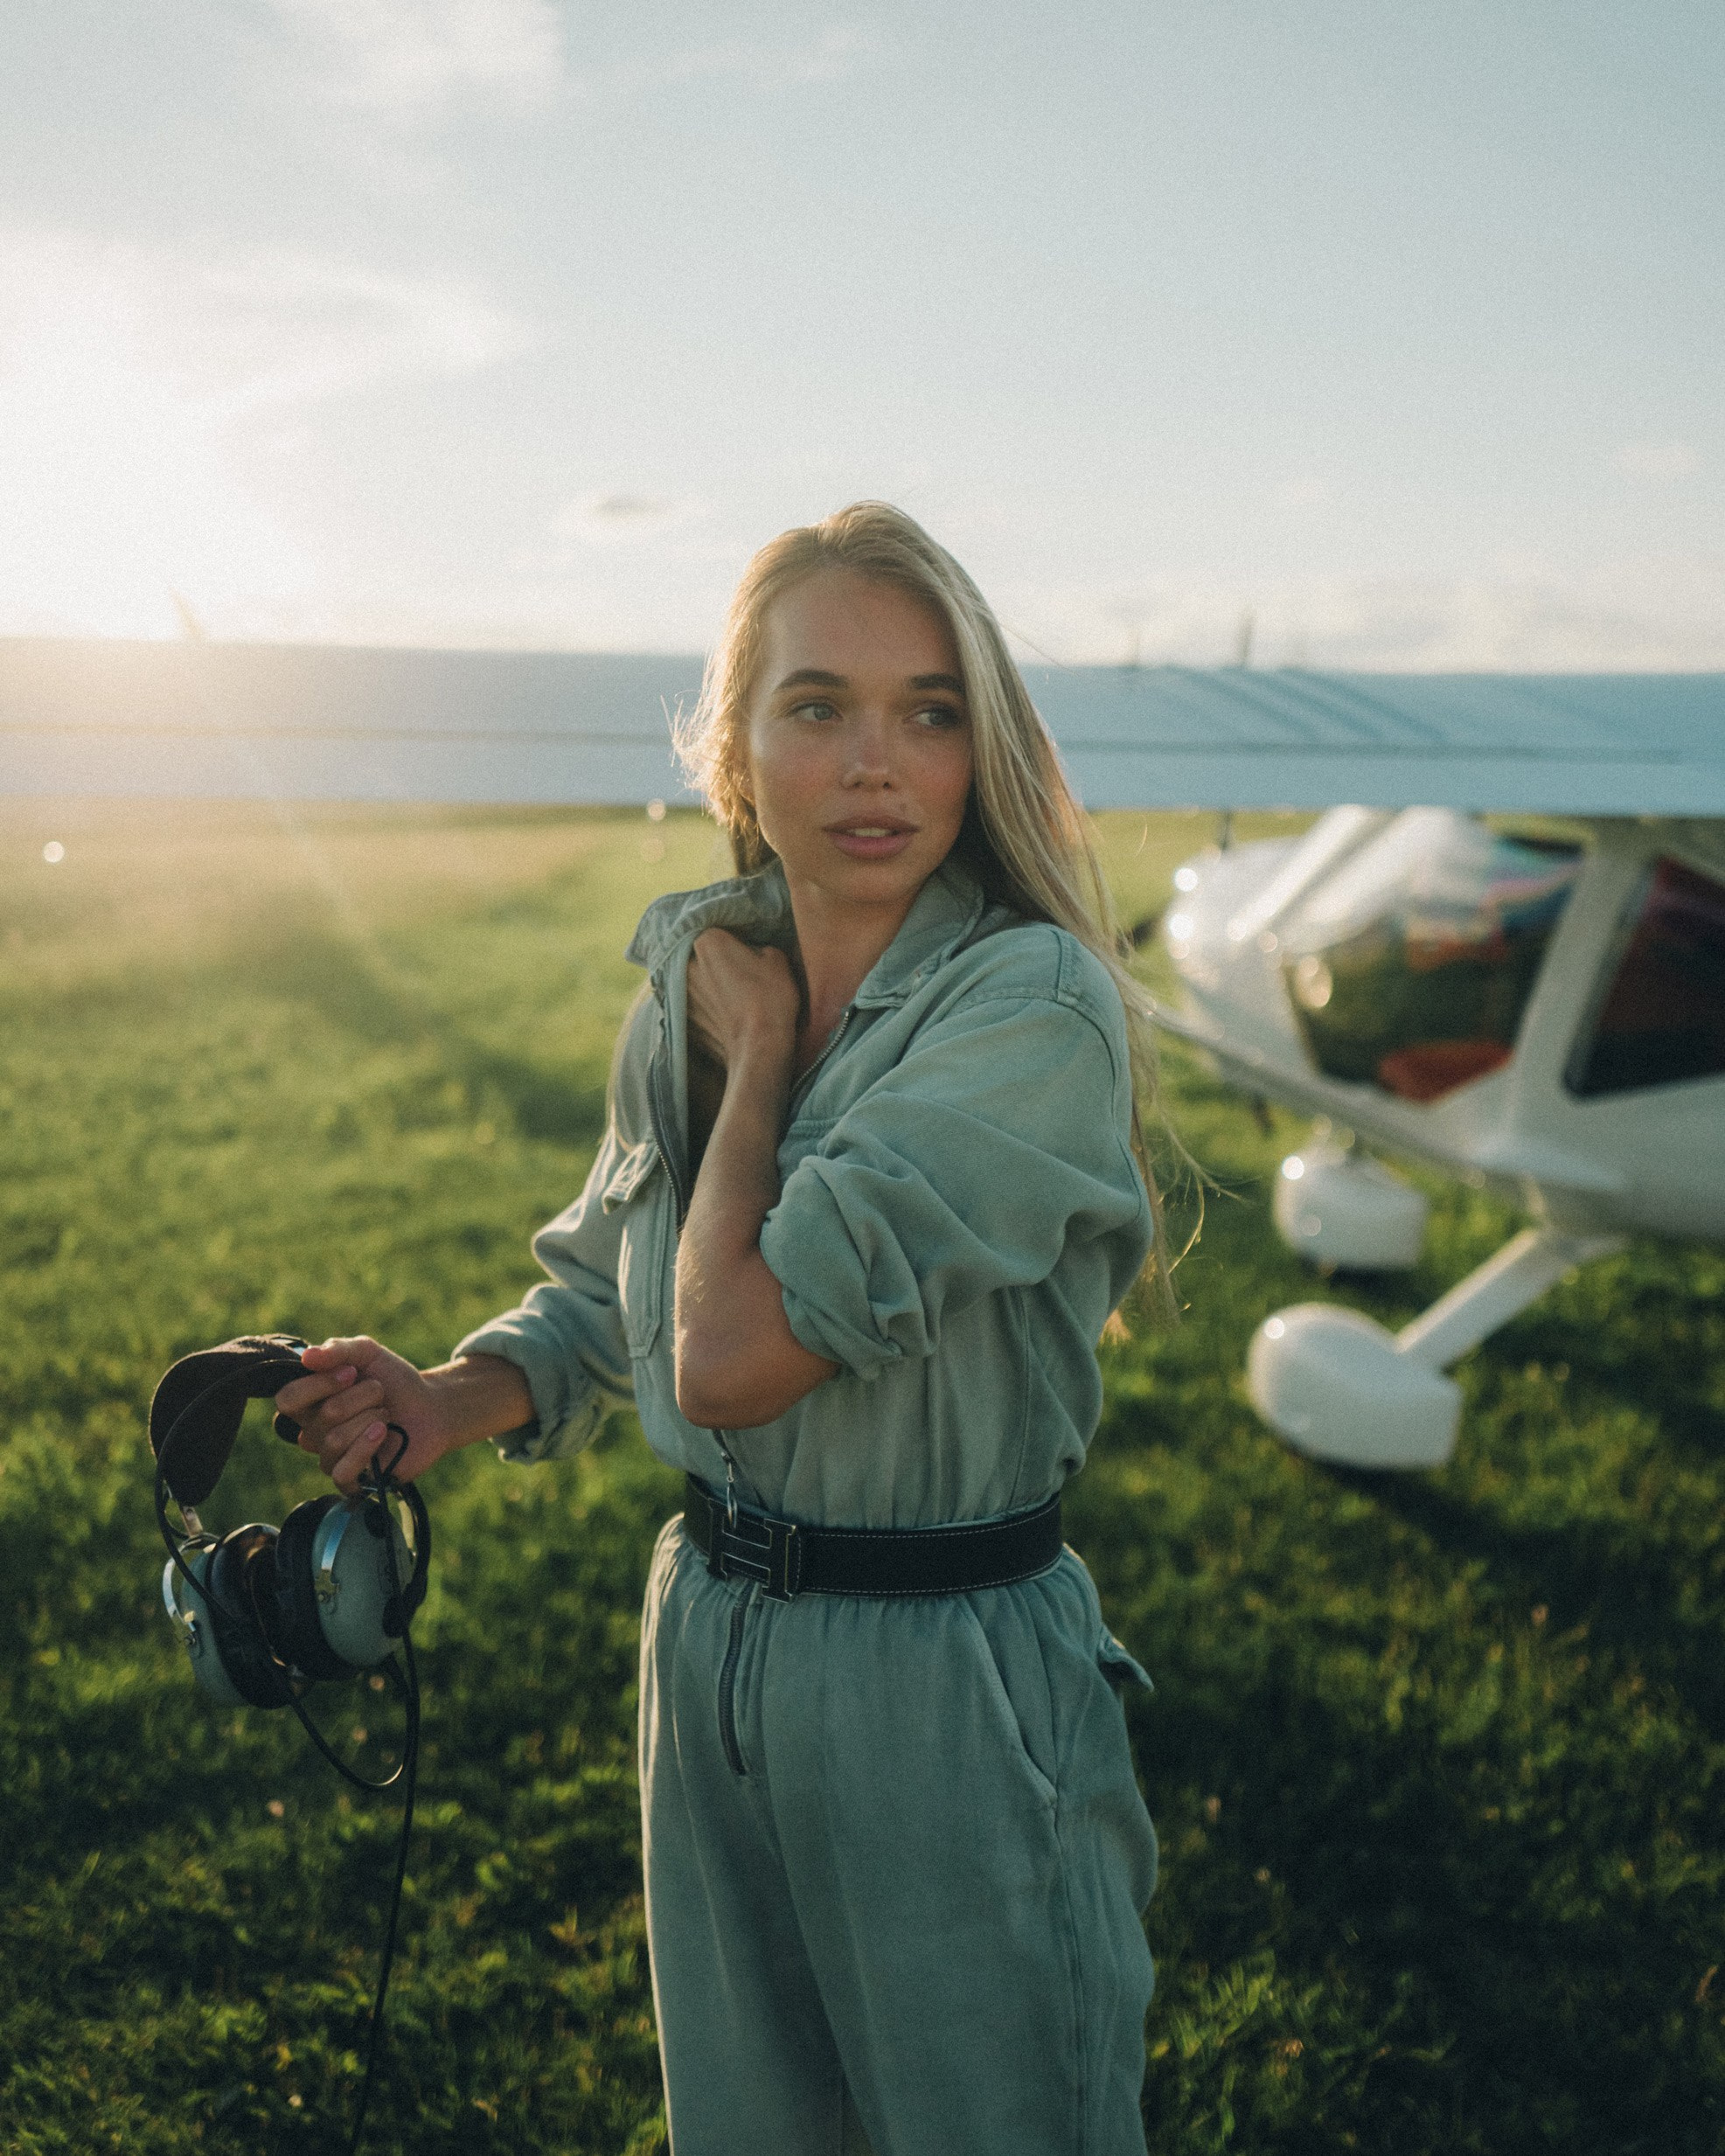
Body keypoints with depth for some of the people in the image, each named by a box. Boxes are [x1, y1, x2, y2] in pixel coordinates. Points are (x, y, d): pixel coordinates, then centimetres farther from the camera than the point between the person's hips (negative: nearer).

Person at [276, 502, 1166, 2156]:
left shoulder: (1037, 1007, -22)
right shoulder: (697, 981, -1)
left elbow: (737, 1356, -28)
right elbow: (603, 1286, 14)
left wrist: (759, 1050, -15)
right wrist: (452, 1394, -6)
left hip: (951, 1683, -5)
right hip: (709, 1644, 6)